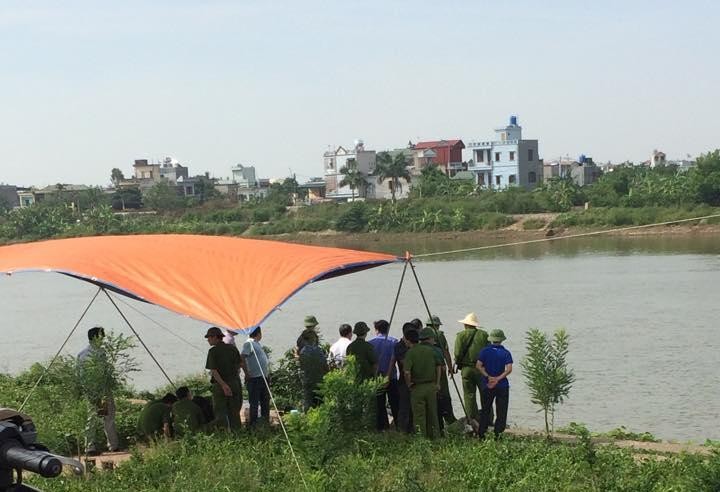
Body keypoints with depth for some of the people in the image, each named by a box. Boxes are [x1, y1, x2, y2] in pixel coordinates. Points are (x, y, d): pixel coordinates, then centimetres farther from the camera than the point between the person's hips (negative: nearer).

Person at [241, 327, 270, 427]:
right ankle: (253, 423, 4)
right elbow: (242, 358, -23)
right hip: (254, 378, -10)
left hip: (263, 377, 10)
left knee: (265, 401, 17)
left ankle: (266, 421, 27)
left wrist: (267, 373, 23)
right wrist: (247, 373, -22)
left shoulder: (257, 343, 16)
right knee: (254, 403, -2)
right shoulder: (249, 343, -13)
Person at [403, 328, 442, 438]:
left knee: (419, 416, 4)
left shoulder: (410, 352, -13)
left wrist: (408, 384, -6)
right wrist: (437, 383, 16)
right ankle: (434, 435, 23)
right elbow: (438, 366, 11)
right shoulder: (430, 350, 4)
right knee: (432, 414, 16)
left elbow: (407, 372, -22)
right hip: (431, 386, 5)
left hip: (417, 388, -5)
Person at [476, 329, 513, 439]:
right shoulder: (506, 353, -4)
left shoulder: (485, 351, -1)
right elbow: (509, 369, -15)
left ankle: (481, 433, 11)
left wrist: (488, 377, -10)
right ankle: (498, 434, 4)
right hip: (502, 386, -1)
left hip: (487, 385, 1)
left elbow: (478, 366, -10)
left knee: (485, 410, 12)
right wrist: (498, 379, -15)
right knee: (501, 412, 7)